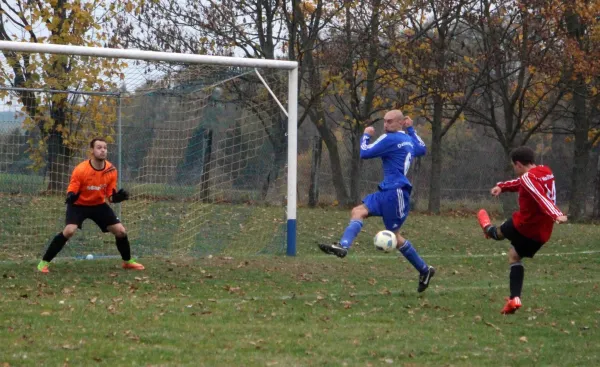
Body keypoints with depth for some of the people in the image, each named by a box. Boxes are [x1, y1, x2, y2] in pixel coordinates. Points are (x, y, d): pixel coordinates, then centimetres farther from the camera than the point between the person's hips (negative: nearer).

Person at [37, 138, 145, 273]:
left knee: (121, 231, -1)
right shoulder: (80, 170, -25)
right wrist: (70, 197, -44)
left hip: (99, 205, 4)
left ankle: (127, 261, 25)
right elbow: (71, 191, -20)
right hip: (78, 204, -4)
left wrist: (117, 197, -27)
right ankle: (44, 262, -19)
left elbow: (110, 196, -4)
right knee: (69, 230, -28)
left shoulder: (111, 170, -13)